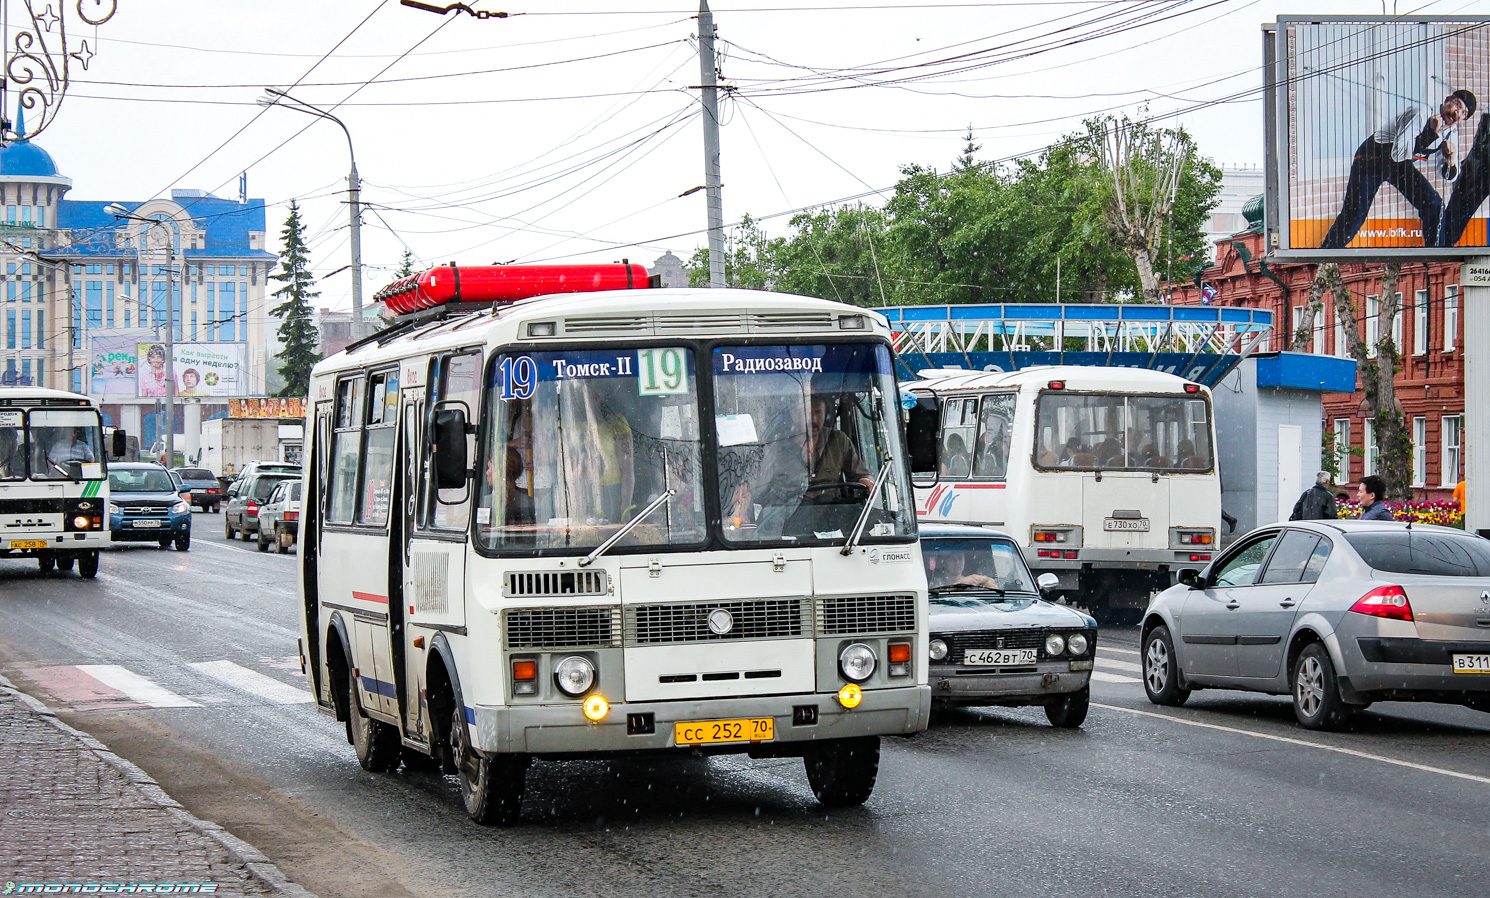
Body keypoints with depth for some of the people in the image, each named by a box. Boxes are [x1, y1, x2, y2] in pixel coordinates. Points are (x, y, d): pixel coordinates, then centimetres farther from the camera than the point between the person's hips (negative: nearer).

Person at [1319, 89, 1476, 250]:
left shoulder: (1451, 131, -5)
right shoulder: (1420, 114, -29)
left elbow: (1449, 176, -1)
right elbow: (1398, 153, -39)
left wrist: (1450, 158, -24)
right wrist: (1431, 133, -39)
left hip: (1401, 167, 7)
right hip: (1371, 159, -7)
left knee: (1434, 205, -8)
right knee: (1353, 218, -13)